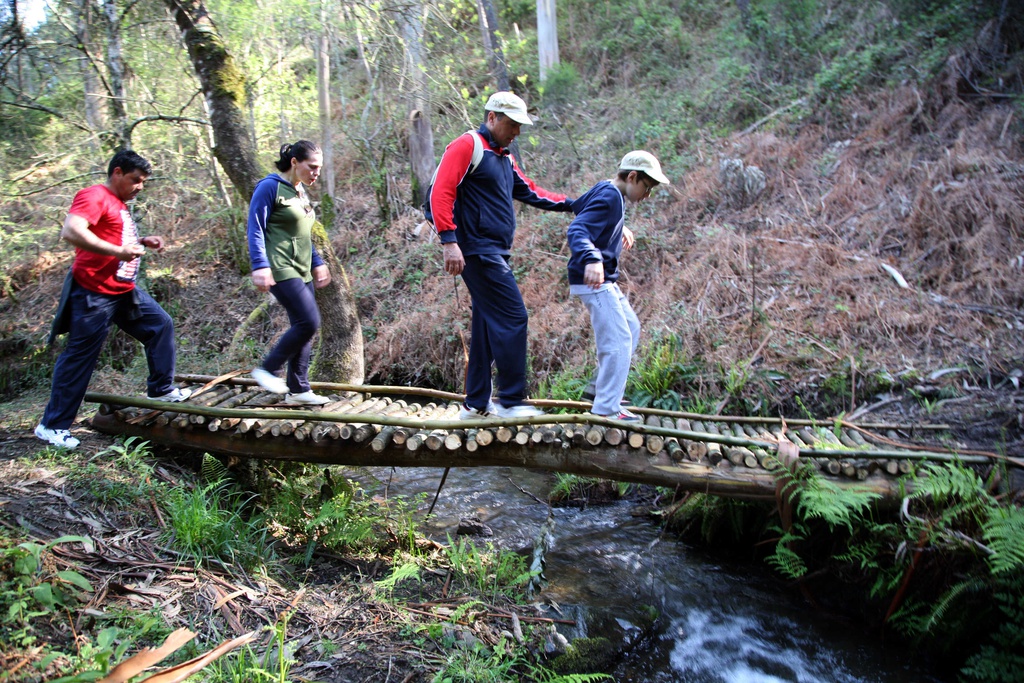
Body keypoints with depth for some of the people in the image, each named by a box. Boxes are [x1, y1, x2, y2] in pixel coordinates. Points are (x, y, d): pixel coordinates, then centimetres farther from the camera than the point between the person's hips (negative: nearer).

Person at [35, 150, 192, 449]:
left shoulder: (120, 205, 16)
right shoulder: (94, 196, -13)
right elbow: (71, 231, -28)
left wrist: (142, 242, 11)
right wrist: (119, 251, -26)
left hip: (125, 291, 9)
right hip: (94, 294, -9)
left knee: (161, 325, 12)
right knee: (80, 357, -3)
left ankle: (161, 389, 23)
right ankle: (53, 425, 8)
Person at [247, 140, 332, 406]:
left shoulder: (301, 192, 17)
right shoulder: (270, 187, -8)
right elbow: (255, 230, -12)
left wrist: (317, 264, 23)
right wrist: (260, 266, -20)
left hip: (302, 271, 9)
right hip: (281, 270, -9)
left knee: (304, 327, 7)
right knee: (309, 322, -16)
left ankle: (298, 390, 14)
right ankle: (267, 369, 1)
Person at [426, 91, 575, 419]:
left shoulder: (504, 158, 21)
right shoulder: (467, 146, -7)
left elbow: (529, 192, 27)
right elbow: (440, 193, -16)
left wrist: (571, 204, 20)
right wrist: (449, 241, -23)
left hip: (494, 254, 10)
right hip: (478, 250, -10)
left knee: (488, 324, 10)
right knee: (513, 318, -11)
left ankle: (476, 404, 17)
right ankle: (511, 401, -5)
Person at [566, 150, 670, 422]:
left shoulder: (606, 190, 12)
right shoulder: (609, 197, -18)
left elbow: (579, 206, 32)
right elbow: (576, 230, -30)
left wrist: (620, 229, 34)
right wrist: (591, 259, -49)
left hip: (605, 280, 11)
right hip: (594, 280, -11)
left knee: (631, 328, 20)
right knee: (618, 341, -10)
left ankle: (600, 387, 26)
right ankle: (606, 408, -4)